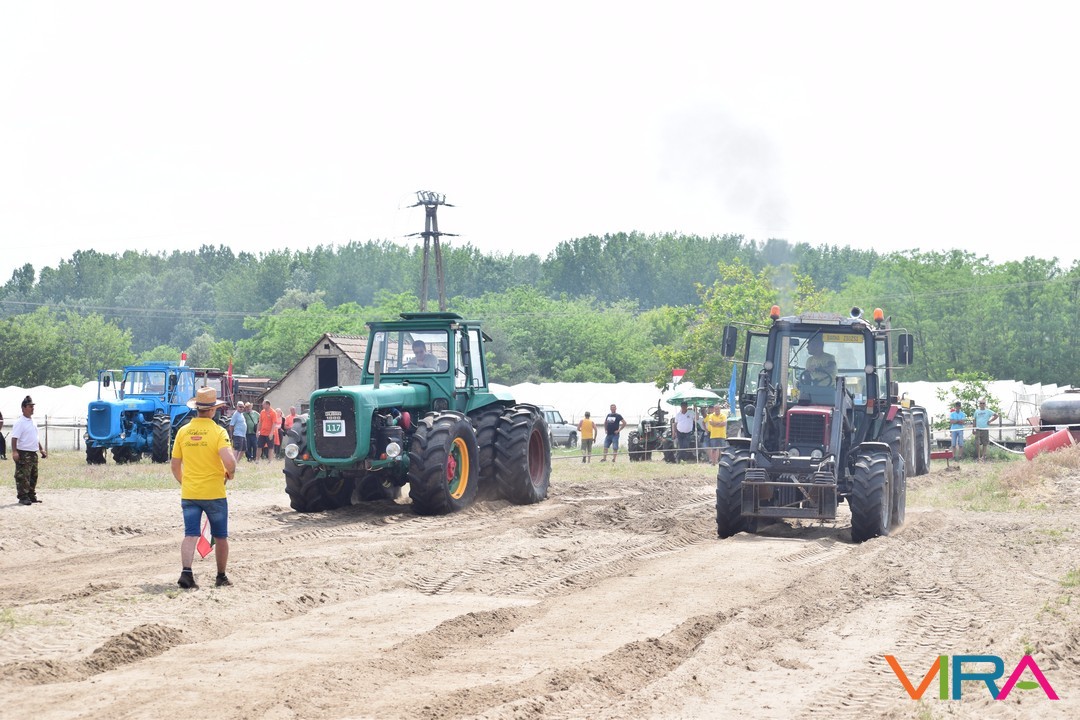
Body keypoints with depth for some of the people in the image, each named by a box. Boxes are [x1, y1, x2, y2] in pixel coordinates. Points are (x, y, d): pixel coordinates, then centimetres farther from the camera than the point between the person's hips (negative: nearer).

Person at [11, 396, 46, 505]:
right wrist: (14, 452, -28)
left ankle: (32, 496, 21)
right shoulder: (19, 422, -11)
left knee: (33, 476, 12)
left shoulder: (32, 421, 15)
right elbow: (14, 438, -18)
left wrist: (41, 449, 23)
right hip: (23, 454, -9)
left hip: (33, 453, 9)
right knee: (23, 477, -7)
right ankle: (23, 497, -4)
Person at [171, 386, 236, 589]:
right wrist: (230, 473, -1)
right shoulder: (218, 431, -11)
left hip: (189, 493, 3)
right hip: (214, 493, -3)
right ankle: (221, 577, 22)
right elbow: (229, 461, -23)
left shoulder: (183, 432, 2)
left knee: (190, 535, 2)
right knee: (220, 537, 13)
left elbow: (175, 467, 7)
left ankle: (186, 572, -18)